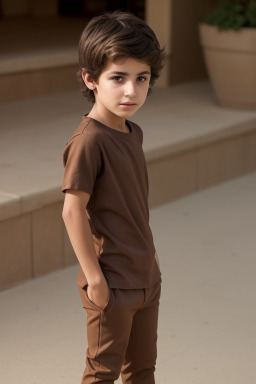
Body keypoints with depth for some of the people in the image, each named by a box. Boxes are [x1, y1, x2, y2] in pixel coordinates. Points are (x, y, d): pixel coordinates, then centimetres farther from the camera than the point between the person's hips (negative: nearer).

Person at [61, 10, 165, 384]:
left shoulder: (132, 133, 5)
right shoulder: (88, 141, -21)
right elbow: (73, 211, -21)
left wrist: (149, 256, 16)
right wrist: (94, 277, -19)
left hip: (146, 278, 8)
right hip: (112, 283, -8)